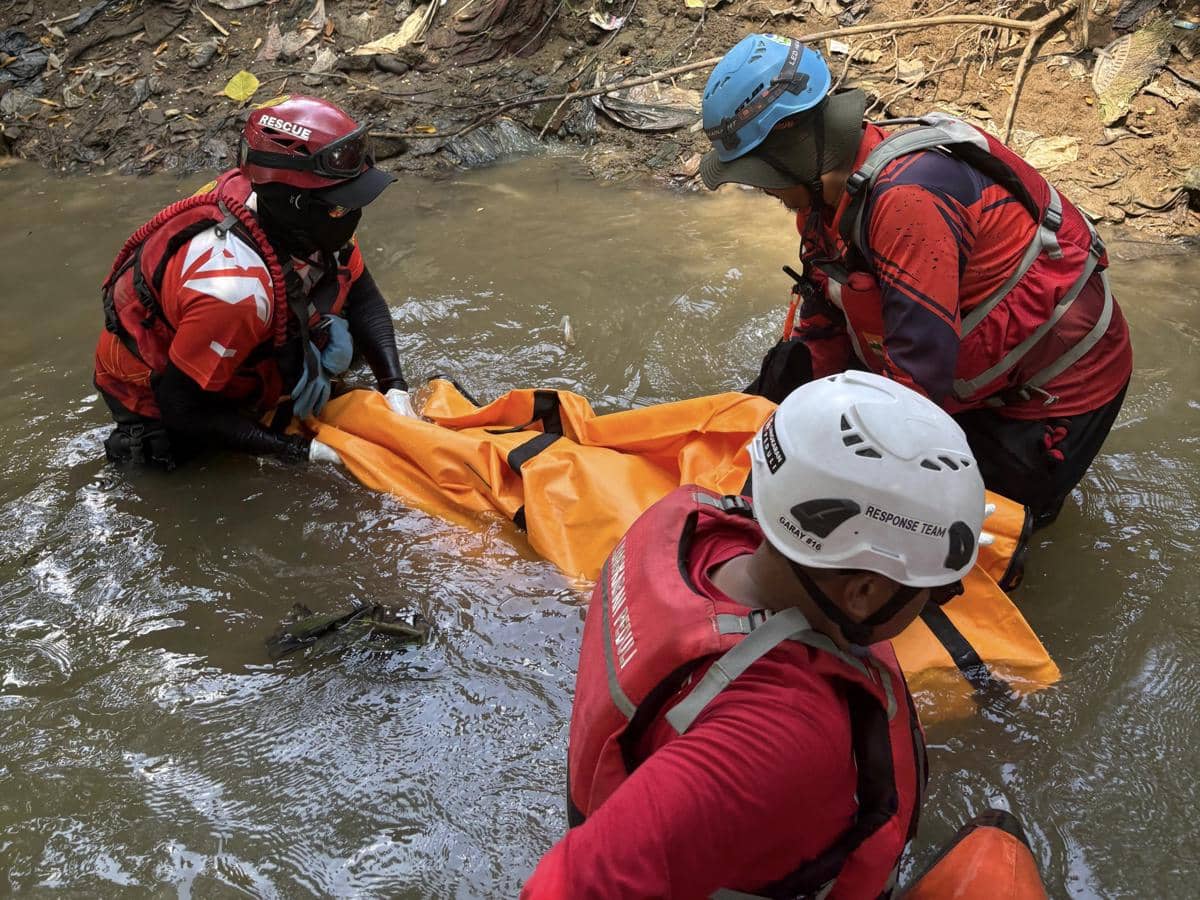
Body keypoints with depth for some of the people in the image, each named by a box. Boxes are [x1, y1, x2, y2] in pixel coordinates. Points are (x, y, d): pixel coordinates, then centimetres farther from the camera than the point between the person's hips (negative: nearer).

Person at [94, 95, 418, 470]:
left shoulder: (311, 223, -21)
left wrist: (394, 386, -16)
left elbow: (363, 297, -3)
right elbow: (184, 411, -31)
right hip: (152, 392, -6)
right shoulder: (235, 287, -42)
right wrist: (300, 450, -28)